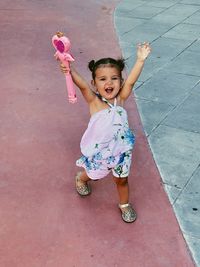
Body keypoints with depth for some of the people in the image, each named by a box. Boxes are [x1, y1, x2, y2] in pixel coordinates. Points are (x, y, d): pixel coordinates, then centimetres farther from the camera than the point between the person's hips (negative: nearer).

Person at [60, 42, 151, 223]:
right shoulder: (94, 101, -21)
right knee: (92, 175, 25)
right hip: (98, 151, -1)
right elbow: (82, 85, -39)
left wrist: (140, 60, -36)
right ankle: (81, 179, 60)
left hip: (120, 150, 2)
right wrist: (70, 70, -56)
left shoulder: (120, 99, -13)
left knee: (122, 180, 19)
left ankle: (125, 204, 45)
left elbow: (131, 81, -26)